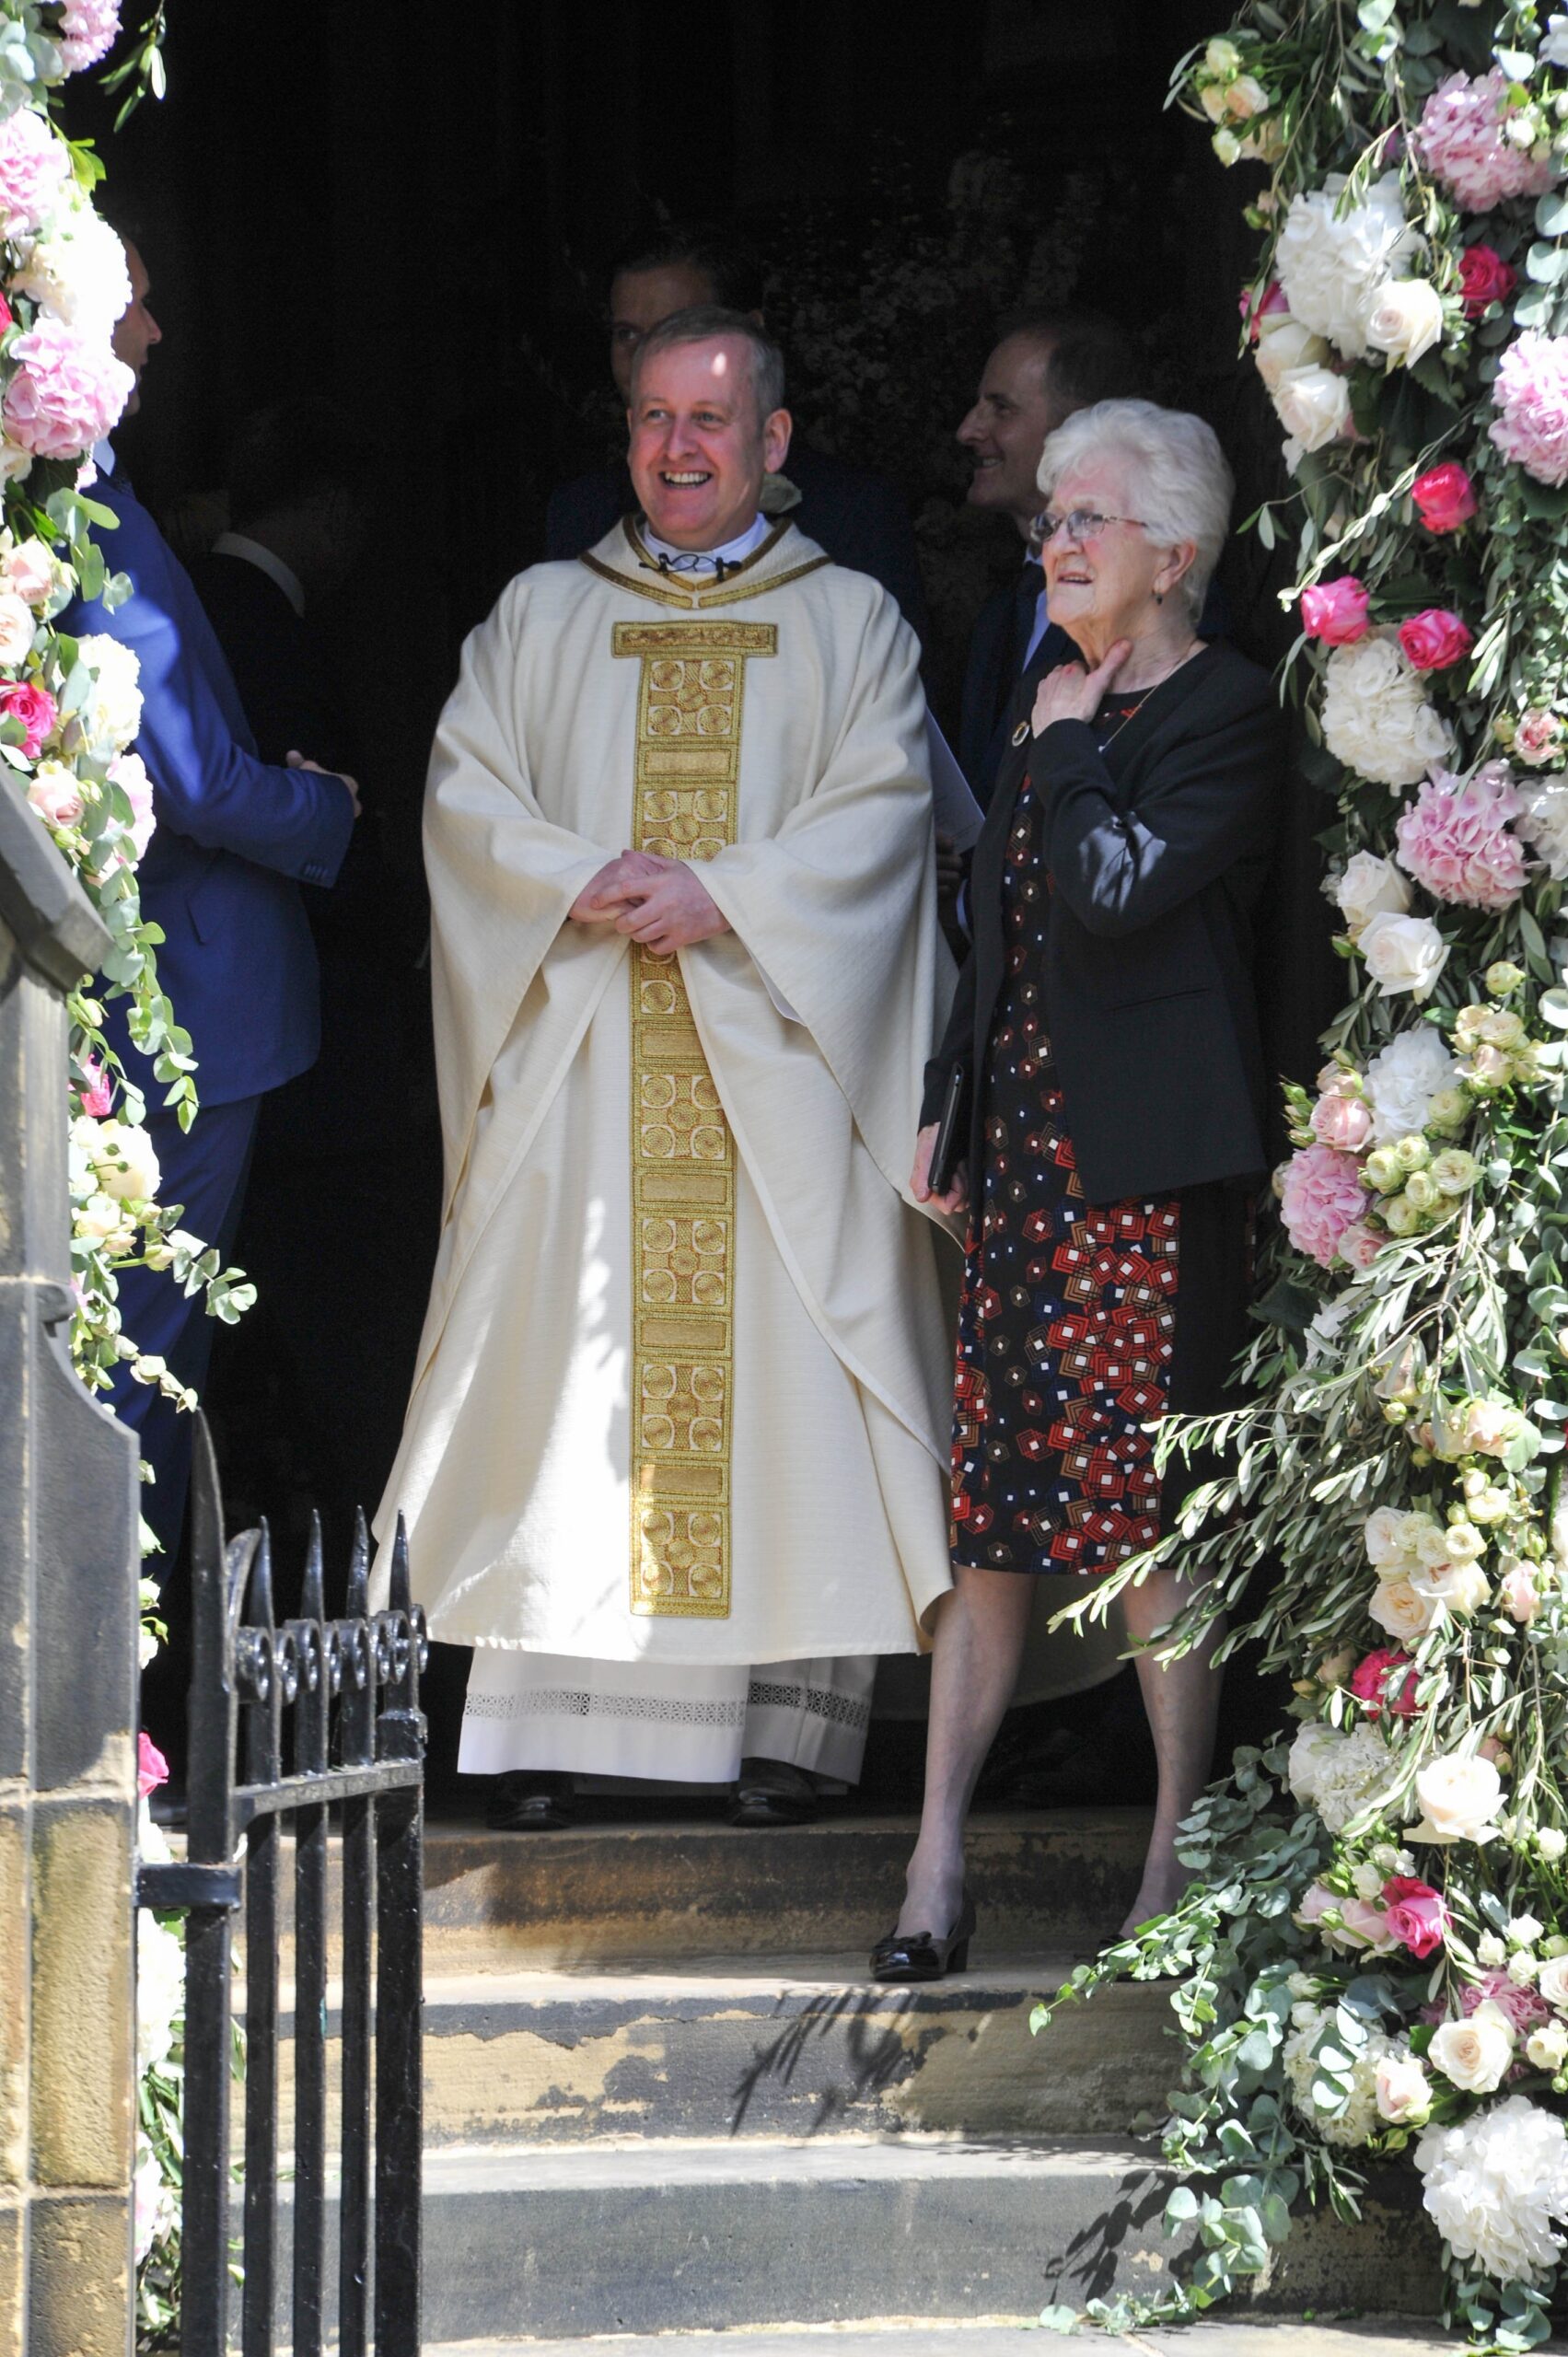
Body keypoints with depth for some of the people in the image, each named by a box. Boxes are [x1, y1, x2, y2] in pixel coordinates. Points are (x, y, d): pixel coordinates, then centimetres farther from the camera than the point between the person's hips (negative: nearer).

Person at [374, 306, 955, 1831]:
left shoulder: (851, 623, 9)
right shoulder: (539, 617, 14)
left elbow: (880, 810, -2)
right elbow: (466, 793, 5)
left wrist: (722, 894, -16)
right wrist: (585, 886, -12)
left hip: (775, 1058, -1)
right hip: (582, 1061, 1)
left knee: (780, 1365, -6)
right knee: (568, 1375, -4)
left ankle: (788, 1726, -5)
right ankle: (545, 1729, -4)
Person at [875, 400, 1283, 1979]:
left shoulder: (1224, 713, -7)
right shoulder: (1058, 710, 17)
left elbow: (1119, 887, -21)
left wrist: (1064, 748, -7)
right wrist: (947, 1109, 16)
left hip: (1149, 1175, -7)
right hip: (1026, 1161, 7)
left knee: (1153, 1519, -4)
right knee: (987, 1504, 3)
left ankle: (1173, 1866, 4)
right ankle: (938, 1861, 4)